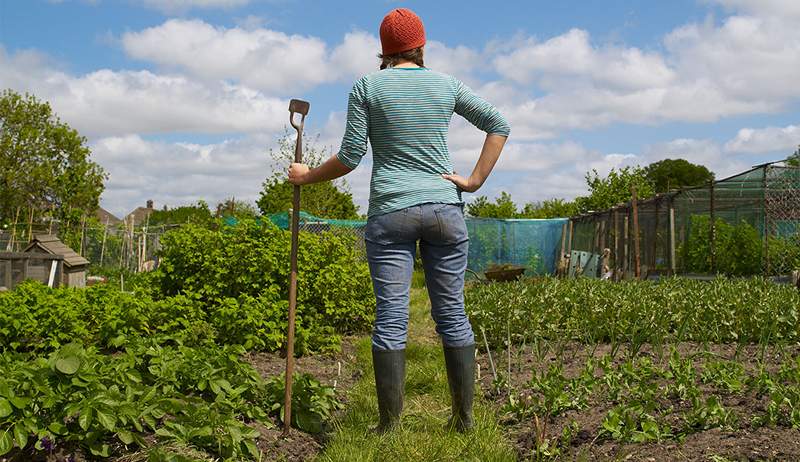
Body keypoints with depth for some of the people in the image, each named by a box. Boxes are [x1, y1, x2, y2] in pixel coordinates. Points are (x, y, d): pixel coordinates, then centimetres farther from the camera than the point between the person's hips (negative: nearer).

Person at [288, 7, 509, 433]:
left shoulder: (366, 87, 1)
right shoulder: (446, 85, 8)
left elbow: (351, 156, -1)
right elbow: (498, 125, 7)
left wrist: (308, 176, 14)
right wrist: (474, 182, 4)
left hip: (390, 213, -2)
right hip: (445, 210, 2)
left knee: (391, 317, -1)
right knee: (452, 313, 8)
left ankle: (389, 424, 2)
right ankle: (464, 417, 14)